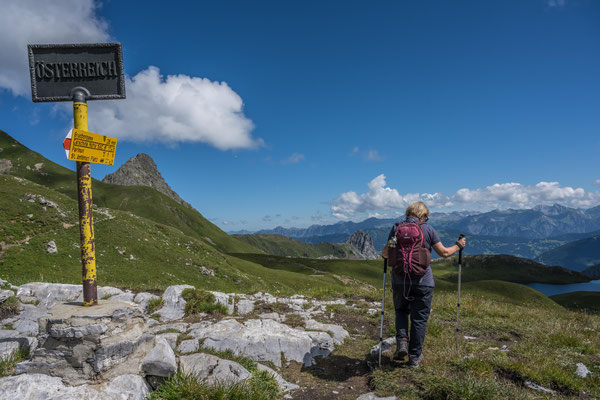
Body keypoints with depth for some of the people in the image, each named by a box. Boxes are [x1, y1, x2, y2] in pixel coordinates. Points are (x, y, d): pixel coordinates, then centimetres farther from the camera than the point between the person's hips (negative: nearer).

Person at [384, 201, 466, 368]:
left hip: (400, 281, 2)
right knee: (419, 318, 11)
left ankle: (401, 342, 6)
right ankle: (415, 356, 19)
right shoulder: (428, 229, -4)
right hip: (422, 282, -2)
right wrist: (458, 246, 19)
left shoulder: (397, 228, 1)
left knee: (401, 311, 24)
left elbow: (386, 254, 1)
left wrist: (386, 251, 24)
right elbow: (444, 253, 2)